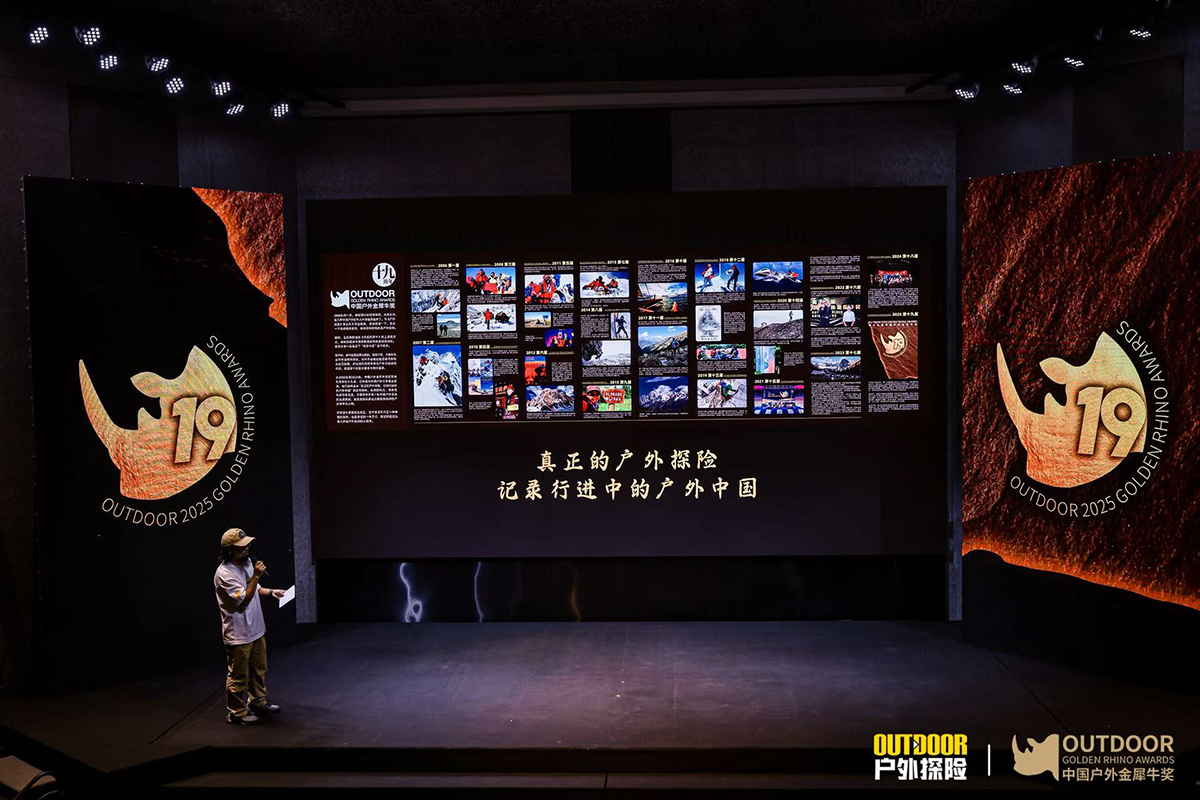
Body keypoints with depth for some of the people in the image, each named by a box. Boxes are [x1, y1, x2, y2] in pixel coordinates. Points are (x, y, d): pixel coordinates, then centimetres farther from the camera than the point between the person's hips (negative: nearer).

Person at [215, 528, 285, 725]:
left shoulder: (247, 563, 3)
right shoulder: (224, 574, -25)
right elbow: (243, 601, -28)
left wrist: (270, 591, 3)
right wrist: (256, 576, -31)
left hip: (256, 629, 9)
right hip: (238, 635, -9)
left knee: (259, 670, 21)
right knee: (238, 676, 4)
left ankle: (258, 703, 36)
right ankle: (236, 713, 18)